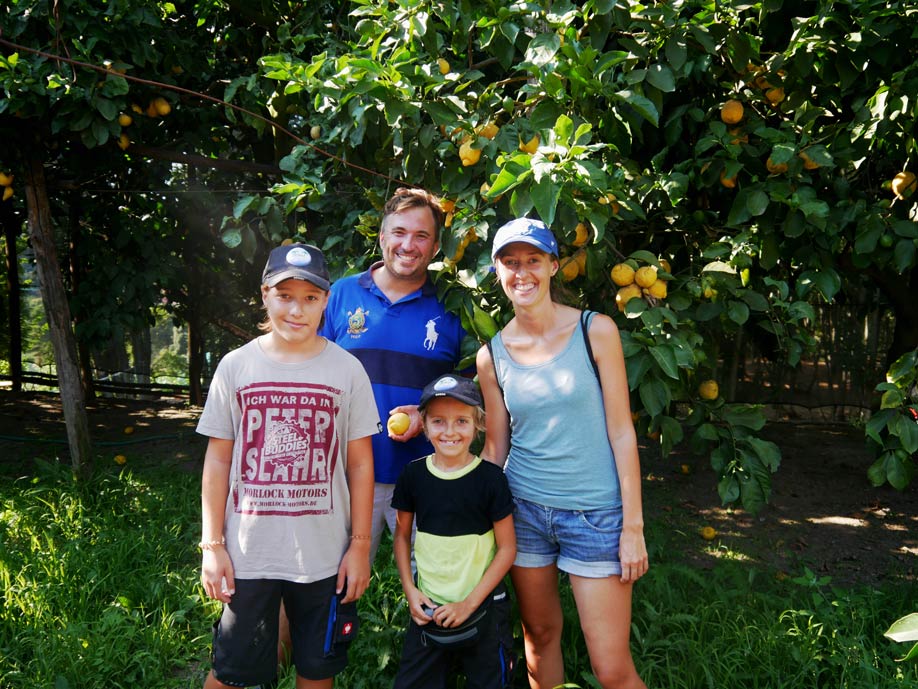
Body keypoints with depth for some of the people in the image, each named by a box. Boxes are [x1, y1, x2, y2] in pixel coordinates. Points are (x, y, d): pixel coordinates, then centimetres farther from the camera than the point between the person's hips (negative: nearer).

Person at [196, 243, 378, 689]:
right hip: (248, 554, 1)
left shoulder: (347, 370, -4)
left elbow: (360, 464, -1)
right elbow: (218, 460, 2)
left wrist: (360, 546, -2)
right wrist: (212, 546, 0)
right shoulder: (235, 366, -1)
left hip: (325, 555, 0)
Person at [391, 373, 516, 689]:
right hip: (428, 607, 2)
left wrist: (469, 603, -10)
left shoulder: (491, 477, -11)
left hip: (483, 609, -2)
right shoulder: (413, 474, -3)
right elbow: (402, 536, 9)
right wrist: (410, 590, -2)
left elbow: (507, 548, -7)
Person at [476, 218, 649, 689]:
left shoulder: (595, 331, -7)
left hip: (595, 514, -2)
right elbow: (495, 446, 7)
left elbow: (621, 432, -6)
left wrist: (633, 526, -7)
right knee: (539, 638, 17)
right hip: (524, 510, 3)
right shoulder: (492, 355, 1)